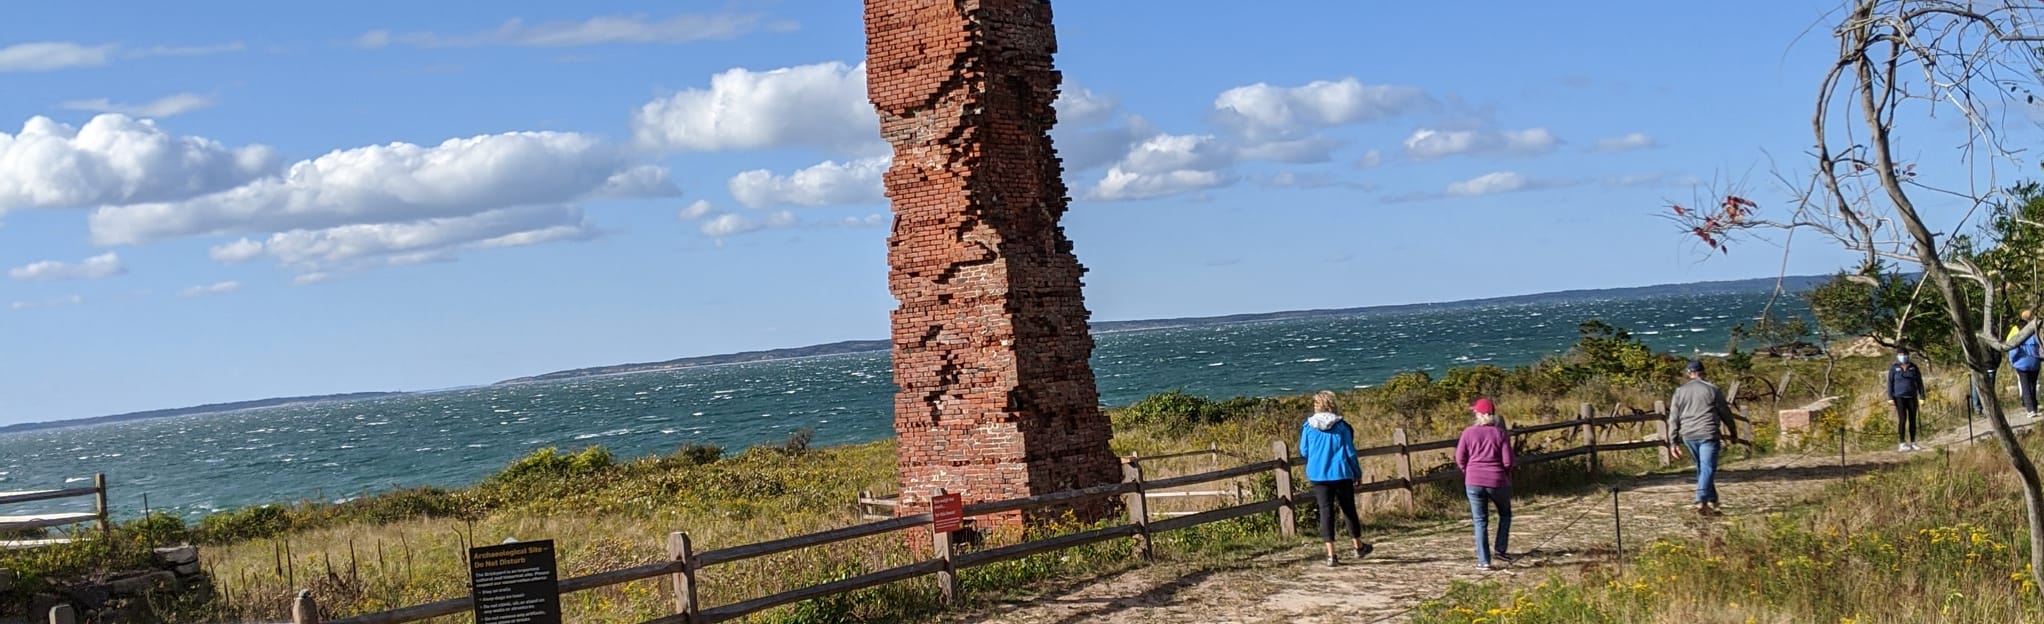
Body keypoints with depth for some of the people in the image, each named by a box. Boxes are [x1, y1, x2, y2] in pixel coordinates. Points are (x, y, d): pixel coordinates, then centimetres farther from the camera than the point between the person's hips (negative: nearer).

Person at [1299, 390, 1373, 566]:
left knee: (1326, 511, 4)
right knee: (1349, 509, 15)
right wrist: (1357, 473, 9)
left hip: (1318, 475, 1)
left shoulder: (1308, 427, -5)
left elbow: (1303, 452, 3)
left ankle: (1331, 554, -3)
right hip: (1341, 474, -1)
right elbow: (1350, 452, -4)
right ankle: (1358, 546, 31)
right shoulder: (1341, 426, -8)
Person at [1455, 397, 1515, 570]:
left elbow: (1460, 459, -1)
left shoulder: (1469, 432, -1)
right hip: (1497, 481, 0)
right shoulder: (1501, 433, -2)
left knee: (1480, 521, 6)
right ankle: (1500, 549, 16)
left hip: (1474, 482, 0)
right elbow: (1508, 461, -5)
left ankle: (1483, 561, 2)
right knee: (1505, 514, 24)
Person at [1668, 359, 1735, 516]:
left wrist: (1673, 442, 8)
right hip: (1708, 435, -4)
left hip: (1688, 436, 4)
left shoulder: (1679, 392, 8)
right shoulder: (1712, 389, -2)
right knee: (1707, 468, -7)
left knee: (1701, 468, 18)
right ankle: (1701, 501, -22)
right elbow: (1725, 413, 4)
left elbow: (1673, 419, 6)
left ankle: (1712, 500, 23)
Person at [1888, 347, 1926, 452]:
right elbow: (1890, 383, -3)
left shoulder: (1913, 367, 3)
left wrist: (1922, 397, -1)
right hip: (1899, 397, -3)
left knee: (1912, 420, 3)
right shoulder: (1894, 368, -3)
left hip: (1912, 397, 3)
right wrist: (1890, 398, -11)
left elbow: (1919, 382, 4)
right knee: (1902, 419, -10)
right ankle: (1902, 444, -7)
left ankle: (1913, 443, 11)